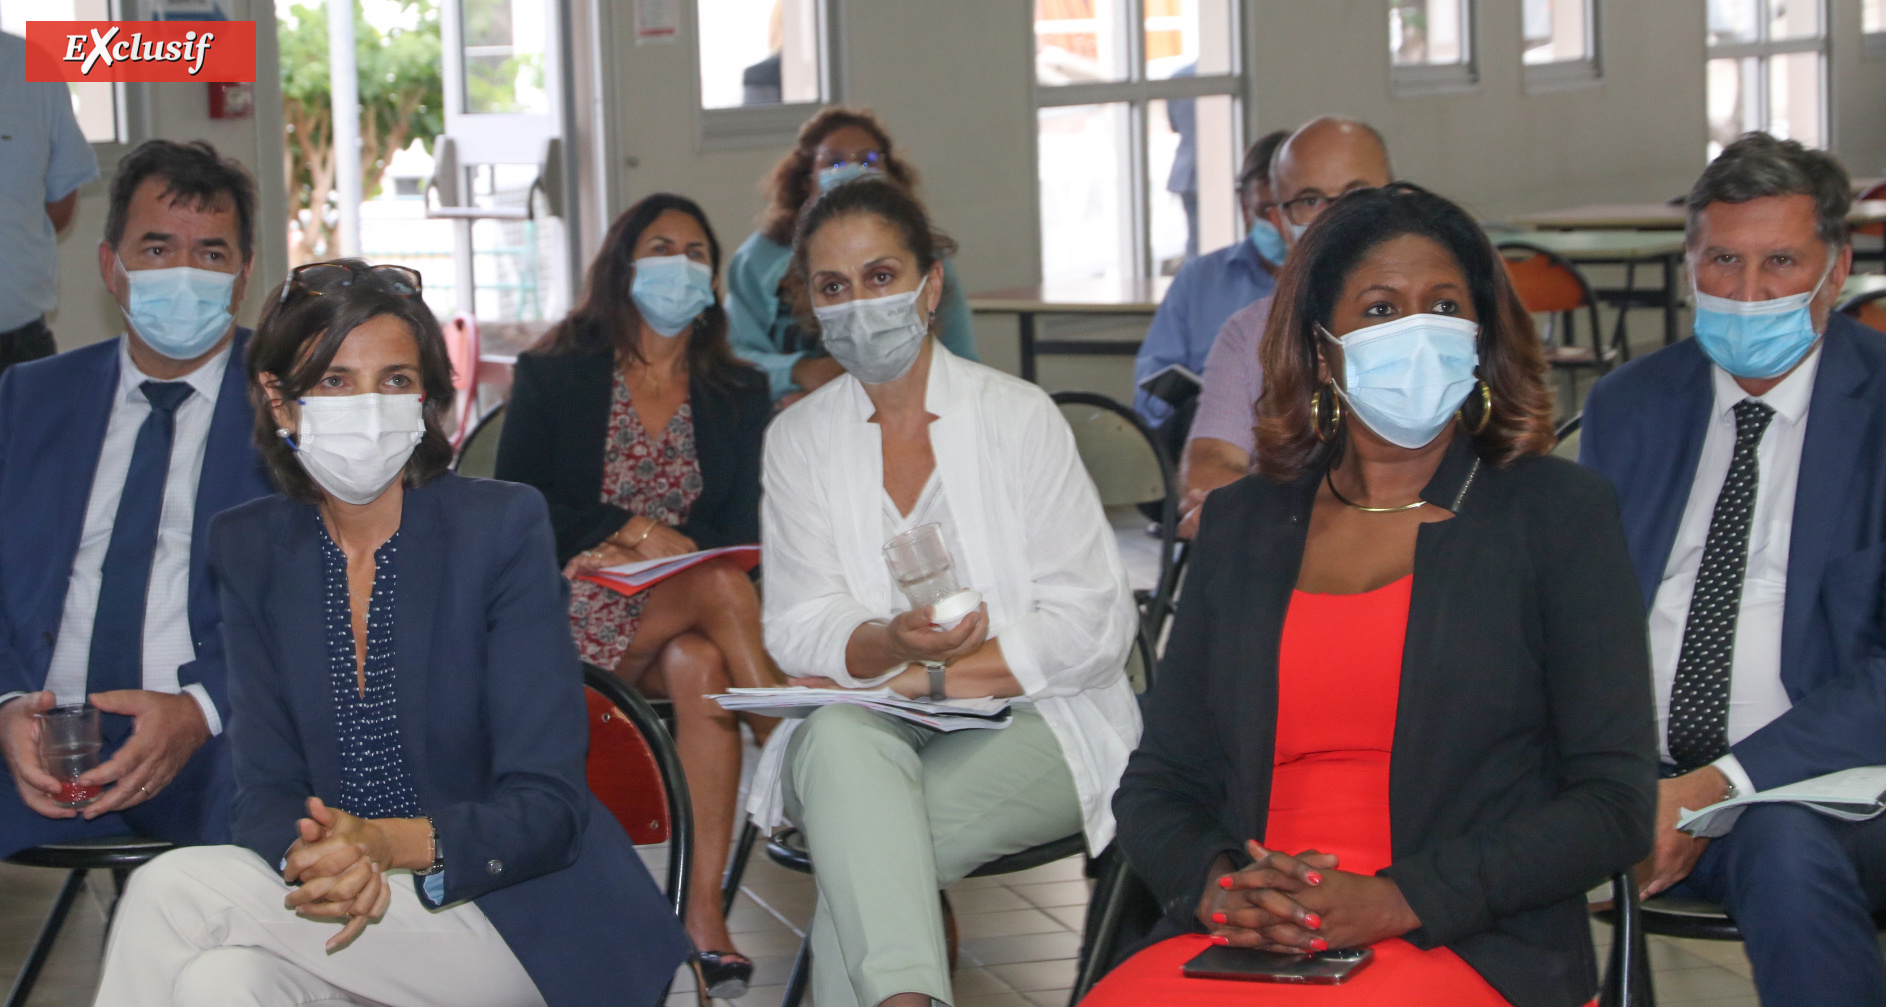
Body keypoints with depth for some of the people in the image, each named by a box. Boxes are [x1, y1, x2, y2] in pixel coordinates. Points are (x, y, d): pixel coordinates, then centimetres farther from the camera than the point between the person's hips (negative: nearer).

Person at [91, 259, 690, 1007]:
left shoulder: (504, 526, -6)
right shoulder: (247, 547, 6)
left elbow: (546, 805, -10)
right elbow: (266, 790, 0)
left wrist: (385, 843, -29)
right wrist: (313, 858, -25)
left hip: (513, 919, -3)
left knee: (177, 890, -24)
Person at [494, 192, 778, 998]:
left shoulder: (740, 398, 16)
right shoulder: (551, 377, 10)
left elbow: (743, 532, 6)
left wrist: (650, 551, -13)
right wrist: (633, 530, -13)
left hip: (678, 609, 2)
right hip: (574, 607, -2)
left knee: (701, 668, -35)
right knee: (720, 588, -32)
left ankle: (704, 910, -37)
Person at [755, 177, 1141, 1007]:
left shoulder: (1018, 418, 0)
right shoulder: (798, 439, 8)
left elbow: (1096, 627, -6)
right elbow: (797, 633, 0)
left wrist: (927, 677, -12)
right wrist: (890, 644, -23)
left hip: (1030, 727, -2)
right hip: (866, 730, 2)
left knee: (854, 843, -32)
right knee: (839, 740, -35)